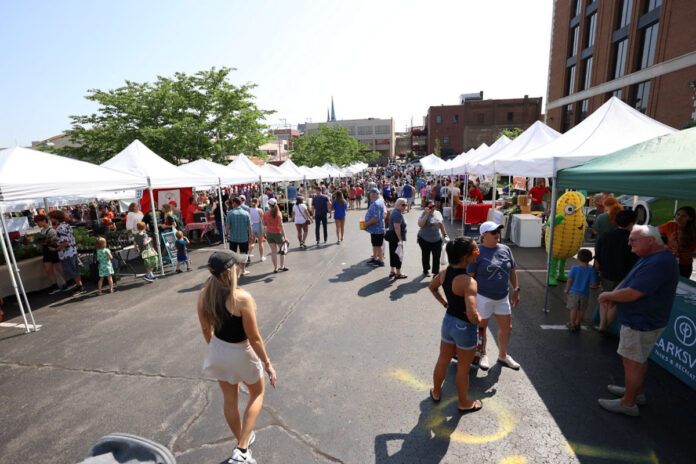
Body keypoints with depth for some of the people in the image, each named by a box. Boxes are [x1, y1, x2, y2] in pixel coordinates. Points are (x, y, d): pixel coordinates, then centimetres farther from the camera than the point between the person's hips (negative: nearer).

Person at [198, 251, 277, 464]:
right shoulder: (242, 298, -31)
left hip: (217, 351, 6)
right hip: (241, 353, -5)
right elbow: (254, 338, -23)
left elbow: (206, 329, 3)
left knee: (229, 399, 25)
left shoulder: (203, 295, -12)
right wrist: (267, 364, -10)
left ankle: (242, 440, 50)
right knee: (257, 392, 24)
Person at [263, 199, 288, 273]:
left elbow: (264, 224, 5)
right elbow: (281, 226, -17)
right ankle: (282, 266, 19)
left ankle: (275, 268, 12)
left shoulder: (266, 213, -4)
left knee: (273, 251, 9)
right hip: (277, 233, -3)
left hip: (269, 233, 3)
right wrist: (284, 236, -16)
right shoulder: (278, 214, -14)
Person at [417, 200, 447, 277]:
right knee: (426, 256, 14)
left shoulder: (438, 213, 3)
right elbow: (420, 224, -30)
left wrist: (445, 234, 15)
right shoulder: (424, 214, -14)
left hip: (437, 239, 3)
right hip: (425, 239, -3)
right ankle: (426, 271, 33)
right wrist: (427, 214, -30)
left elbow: (441, 224, 15)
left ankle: (436, 273, 7)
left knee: (437, 256, -2)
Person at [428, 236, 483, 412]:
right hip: (465, 327, -6)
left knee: (443, 360, 26)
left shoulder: (445, 272, -9)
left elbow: (432, 287, 11)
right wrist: (479, 319, -14)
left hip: (447, 321, 6)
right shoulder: (469, 282, -31)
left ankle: (436, 392, 49)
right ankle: (464, 403, 43)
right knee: (463, 368, 18)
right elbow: (472, 315, -36)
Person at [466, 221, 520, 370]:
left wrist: (515, 289, 12)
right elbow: (469, 276, -14)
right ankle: (483, 355, 35)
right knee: (481, 327, 11)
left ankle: (503, 355, 39)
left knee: (506, 328, 16)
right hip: (483, 297, -5)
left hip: (502, 298, 6)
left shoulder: (505, 249, 2)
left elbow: (512, 270, 13)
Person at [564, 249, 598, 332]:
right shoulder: (592, 270, -8)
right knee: (581, 310, 15)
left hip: (574, 292, -2)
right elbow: (593, 284, -8)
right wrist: (588, 285, 14)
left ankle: (572, 325, 10)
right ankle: (578, 323, 28)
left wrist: (566, 289, 3)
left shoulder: (574, 268, -11)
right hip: (585, 294, 2)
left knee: (573, 309, 6)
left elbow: (570, 280, -9)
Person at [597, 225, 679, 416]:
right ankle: (637, 392, 41)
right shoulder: (649, 257, 7)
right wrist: (613, 295, -4)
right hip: (639, 320, 10)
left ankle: (628, 403, 19)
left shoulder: (658, 264, -29)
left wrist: (607, 296, -13)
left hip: (642, 323, -10)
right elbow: (630, 280, 13)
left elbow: (631, 294, -30)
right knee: (639, 359, 24)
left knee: (632, 362, 4)